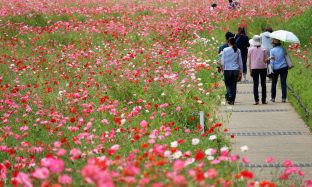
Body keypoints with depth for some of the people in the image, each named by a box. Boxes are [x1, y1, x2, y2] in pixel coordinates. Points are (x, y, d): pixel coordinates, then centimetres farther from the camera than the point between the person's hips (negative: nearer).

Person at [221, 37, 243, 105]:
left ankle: (229, 96, -15)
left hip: (227, 69, -2)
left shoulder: (225, 50, -4)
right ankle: (232, 100, 8)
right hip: (235, 69, 2)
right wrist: (240, 72, 11)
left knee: (228, 84, 7)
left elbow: (222, 61, -3)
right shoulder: (238, 50, 2)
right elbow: (240, 62, 5)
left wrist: (223, 70, 5)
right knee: (234, 85, 7)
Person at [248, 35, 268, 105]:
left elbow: (249, 61, -2)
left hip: (254, 68, -1)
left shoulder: (250, 49, -3)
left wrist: (250, 70, 3)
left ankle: (256, 100, -11)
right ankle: (264, 100, 15)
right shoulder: (263, 49, -3)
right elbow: (265, 60, -10)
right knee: (263, 84, 12)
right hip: (263, 68, 1)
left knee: (255, 84, -1)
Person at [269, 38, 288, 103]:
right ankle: (284, 98, 1)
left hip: (275, 68, -2)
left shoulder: (272, 50, -8)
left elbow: (272, 61, -8)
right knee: (283, 83, 4)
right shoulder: (282, 49, -1)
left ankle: (273, 98, 18)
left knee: (274, 83, 13)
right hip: (284, 67, 2)